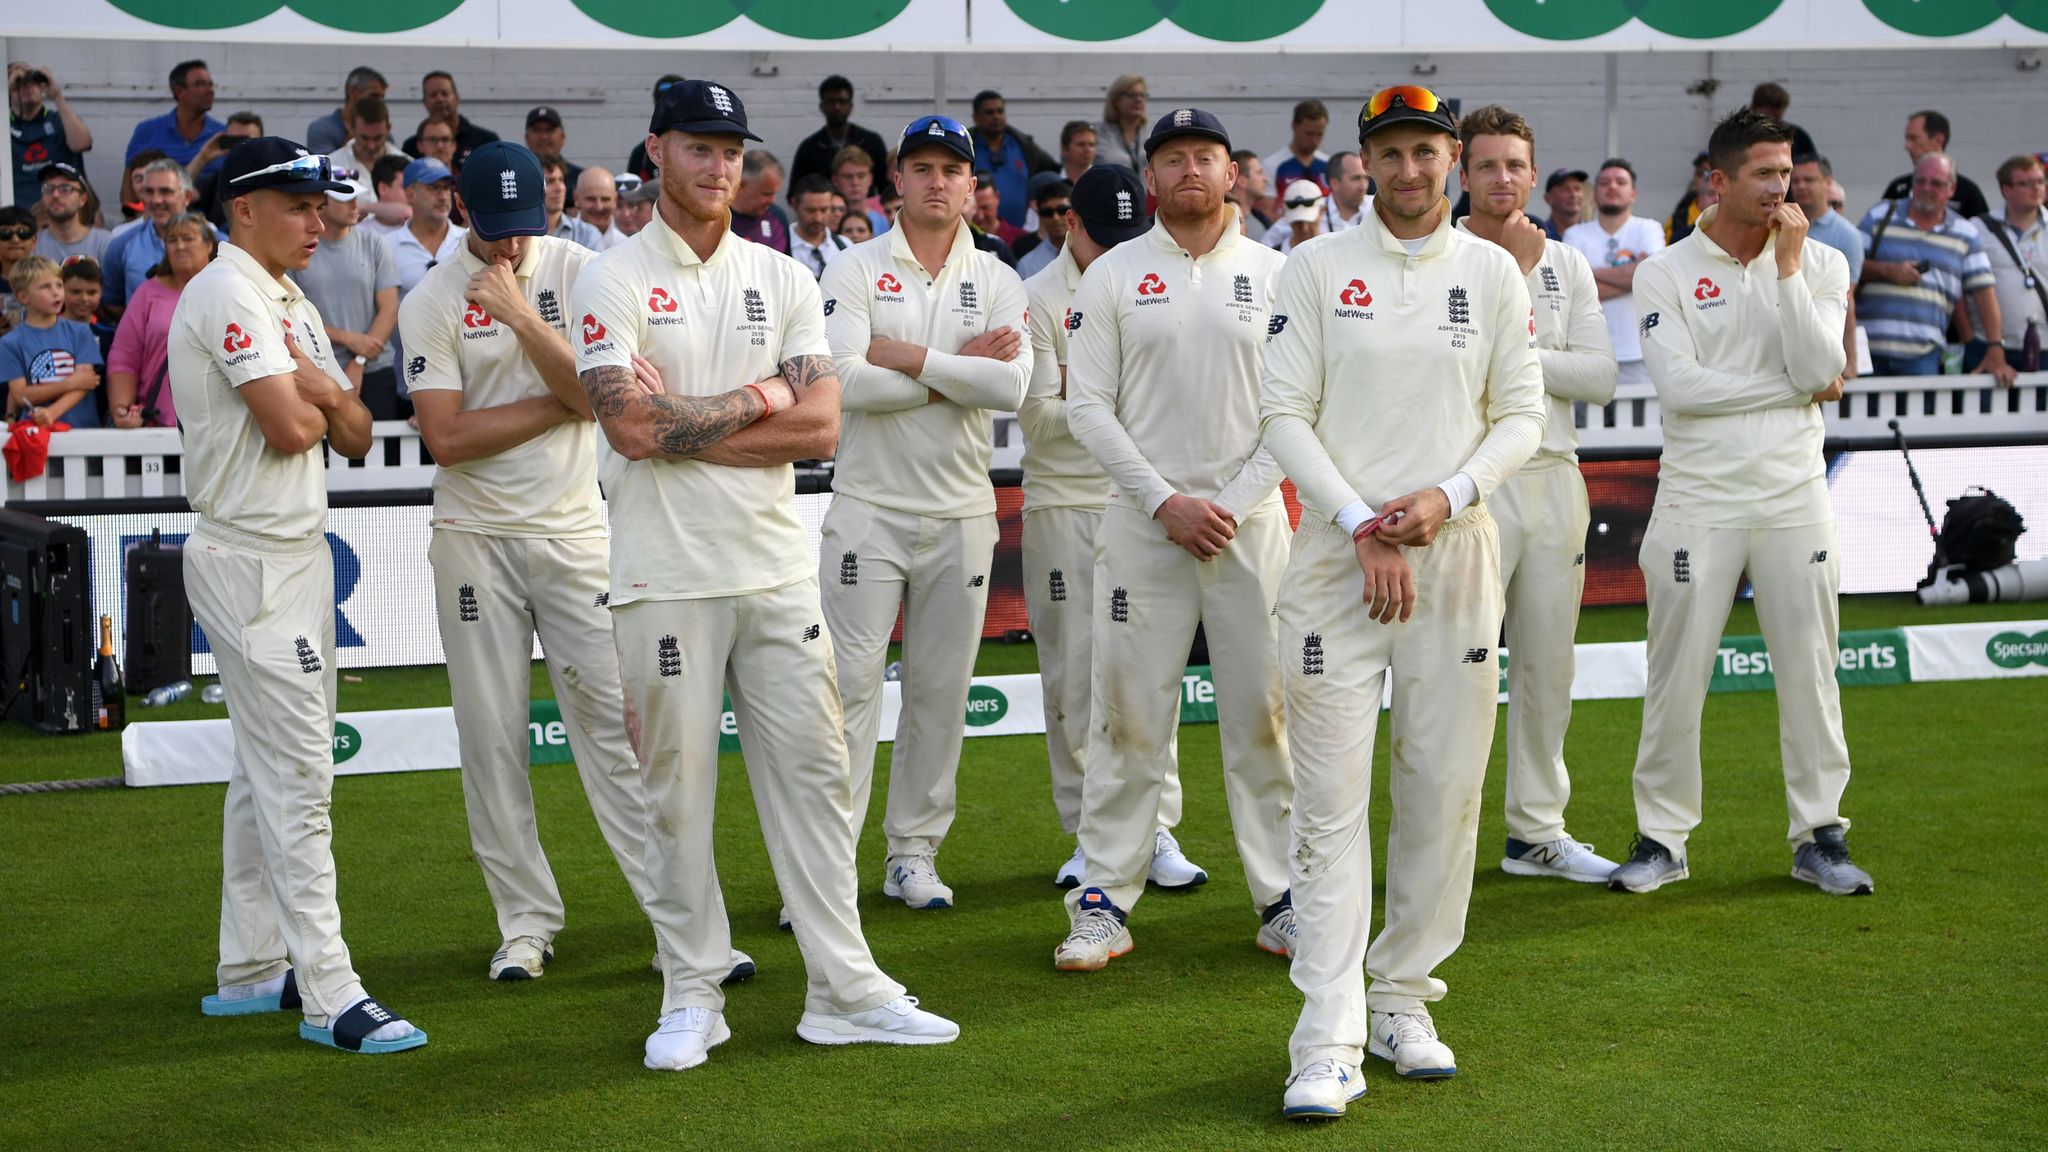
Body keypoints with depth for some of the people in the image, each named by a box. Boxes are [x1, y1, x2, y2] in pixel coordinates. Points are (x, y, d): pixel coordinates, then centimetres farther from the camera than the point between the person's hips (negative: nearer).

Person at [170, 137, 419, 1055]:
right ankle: (329, 996, -9)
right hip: (252, 559, -10)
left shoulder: (293, 306, 17)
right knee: (298, 773, -10)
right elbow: (289, 429, -22)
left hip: (298, 553, 10)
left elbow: (354, 437, 12)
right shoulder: (229, 294, -13)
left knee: (268, 766, 14)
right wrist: (316, 397, -1)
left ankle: (250, 971, 22)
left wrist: (325, 391, -8)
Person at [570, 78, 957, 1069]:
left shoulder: (783, 280, 10)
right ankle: (693, 996, 15)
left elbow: (819, 428, -2)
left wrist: (684, 425, -9)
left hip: (778, 569, 4)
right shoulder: (611, 283, -2)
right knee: (676, 791, 3)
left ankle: (843, 989, 12)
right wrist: (752, 402, -6)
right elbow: (632, 428, -16)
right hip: (667, 577, -4)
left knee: (814, 774, 5)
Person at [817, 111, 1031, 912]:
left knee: (941, 690, 8)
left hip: (961, 514, 3)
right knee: (850, 683, -6)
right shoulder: (854, 271, 0)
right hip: (868, 508, -3)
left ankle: (913, 854, 18)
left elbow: (1011, 386, -11)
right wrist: (957, 371, -12)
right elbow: (845, 381, -16)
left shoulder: (997, 282, 6)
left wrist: (909, 356, -14)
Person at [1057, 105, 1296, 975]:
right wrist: (1167, 501, -9)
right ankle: (1104, 902, 6)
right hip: (1144, 519, -1)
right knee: (1128, 715, 0)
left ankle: (1282, 897, 11)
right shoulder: (1113, 276, 4)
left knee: (1264, 709, 3)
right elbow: (1087, 405, -1)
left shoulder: (1276, 275, 6)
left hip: (1252, 518, 1)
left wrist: (1233, 502, -8)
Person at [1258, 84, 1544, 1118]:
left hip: (1455, 548, 3)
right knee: (1330, 797, -6)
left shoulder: (1492, 272, 9)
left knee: (1446, 789, 5)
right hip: (1337, 547, -2)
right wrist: (1362, 525, -11)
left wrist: (1446, 498, -10)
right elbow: (1284, 413, -1)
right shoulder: (1316, 268, 3)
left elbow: (1522, 415, 7)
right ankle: (1328, 1042, -6)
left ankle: (1402, 1000, 20)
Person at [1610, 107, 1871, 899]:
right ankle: (1662, 839, 13)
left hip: (1795, 499, 2)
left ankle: (1818, 835, 17)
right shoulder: (1666, 274, -1)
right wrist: (1793, 389, -9)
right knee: (1676, 678, 2)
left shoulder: (1820, 264, 5)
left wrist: (1787, 266, -12)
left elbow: (1819, 370, -9)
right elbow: (1679, 386, -13)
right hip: (1699, 502, -2)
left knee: (1809, 672, 6)